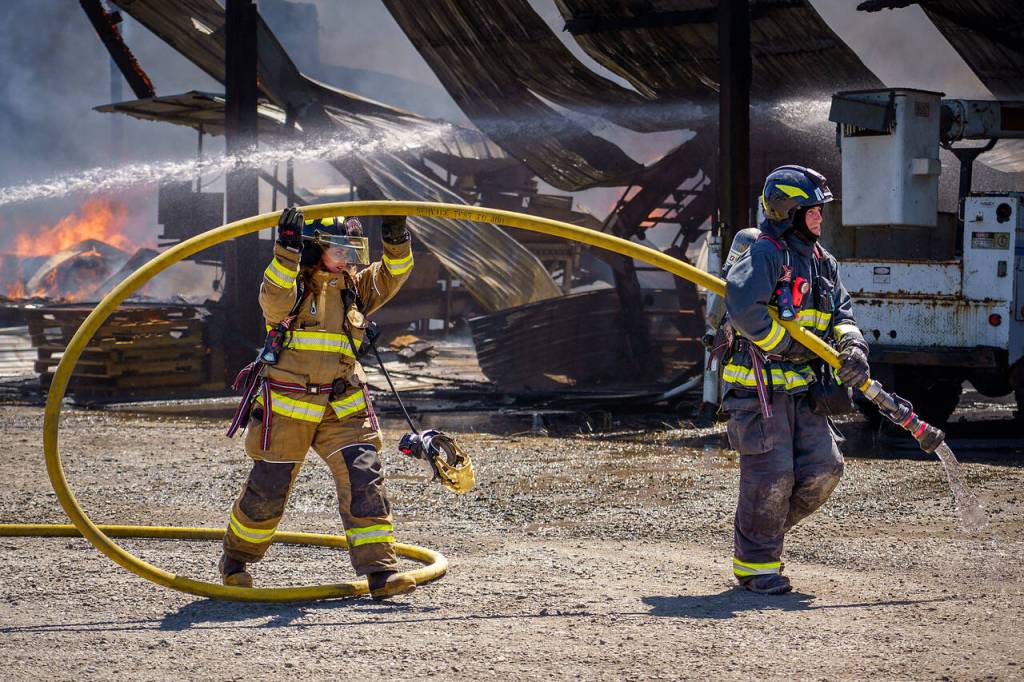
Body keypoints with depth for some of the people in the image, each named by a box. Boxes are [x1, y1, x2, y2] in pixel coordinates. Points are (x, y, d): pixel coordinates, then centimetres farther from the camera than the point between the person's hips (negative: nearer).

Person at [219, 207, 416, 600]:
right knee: (268, 489, 5)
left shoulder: (353, 287, 12)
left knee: (364, 480, -12)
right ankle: (237, 558, 30)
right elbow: (274, 300, -27)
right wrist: (287, 250, -37)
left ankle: (379, 568, -15)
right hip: (288, 406, -4)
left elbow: (391, 276, 8)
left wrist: (396, 239, -9)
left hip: (343, 408, 4)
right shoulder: (293, 284, -6)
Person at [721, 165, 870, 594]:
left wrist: (852, 348, -8)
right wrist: (790, 345, -18)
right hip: (758, 383, -8)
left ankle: (764, 533, 20)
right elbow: (742, 309, -26)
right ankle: (754, 564, 4)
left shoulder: (822, 262, 16)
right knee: (771, 473, -9)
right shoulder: (765, 254, -12)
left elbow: (841, 313, 14)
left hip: (802, 387, 8)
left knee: (823, 469, 0)